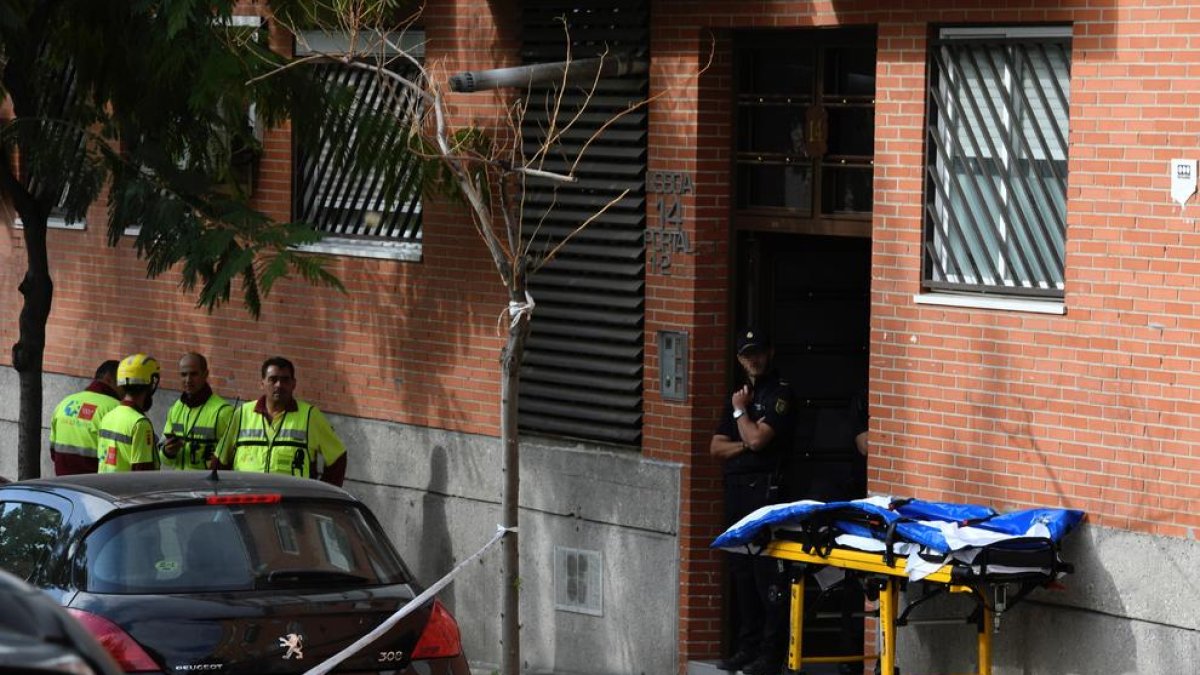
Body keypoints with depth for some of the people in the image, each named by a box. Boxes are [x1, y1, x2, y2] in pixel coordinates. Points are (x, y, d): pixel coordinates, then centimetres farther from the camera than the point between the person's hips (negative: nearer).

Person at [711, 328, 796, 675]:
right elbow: (716, 447, 14)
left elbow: (757, 439, -16)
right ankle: (747, 647, 16)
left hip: (765, 489, -8)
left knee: (768, 574, -10)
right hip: (736, 491, 8)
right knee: (741, 572, 10)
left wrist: (740, 411, -1)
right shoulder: (740, 394, 20)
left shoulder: (779, 393, -5)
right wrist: (747, 443, -3)